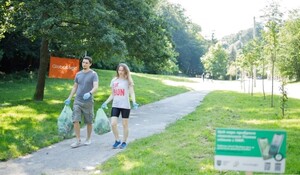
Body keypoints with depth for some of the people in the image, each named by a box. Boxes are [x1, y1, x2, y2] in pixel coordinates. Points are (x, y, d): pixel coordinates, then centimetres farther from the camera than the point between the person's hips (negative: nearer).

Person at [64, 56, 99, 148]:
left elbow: (96, 87, -17)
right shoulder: (78, 74, 9)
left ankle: (88, 139, 25)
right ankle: (78, 140, 0)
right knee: (76, 120, -7)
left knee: (89, 122, 8)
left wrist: (89, 93, -35)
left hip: (88, 102, -3)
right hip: (77, 101, 3)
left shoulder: (93, 74, -5)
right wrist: (69, 98, 14)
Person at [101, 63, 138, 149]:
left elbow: (132, 93, -4)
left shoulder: (128, 81, 0)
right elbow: (112, 94, 15)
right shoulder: (114, 80, 9)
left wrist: (134, 102, -21)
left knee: (125, 124, 4)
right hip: (115, 105, 3)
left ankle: (124, 142, 18)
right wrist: (106, 103, 5)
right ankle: (117, 140, 11)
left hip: (125, 106, -3)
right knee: (113, 124, -8)